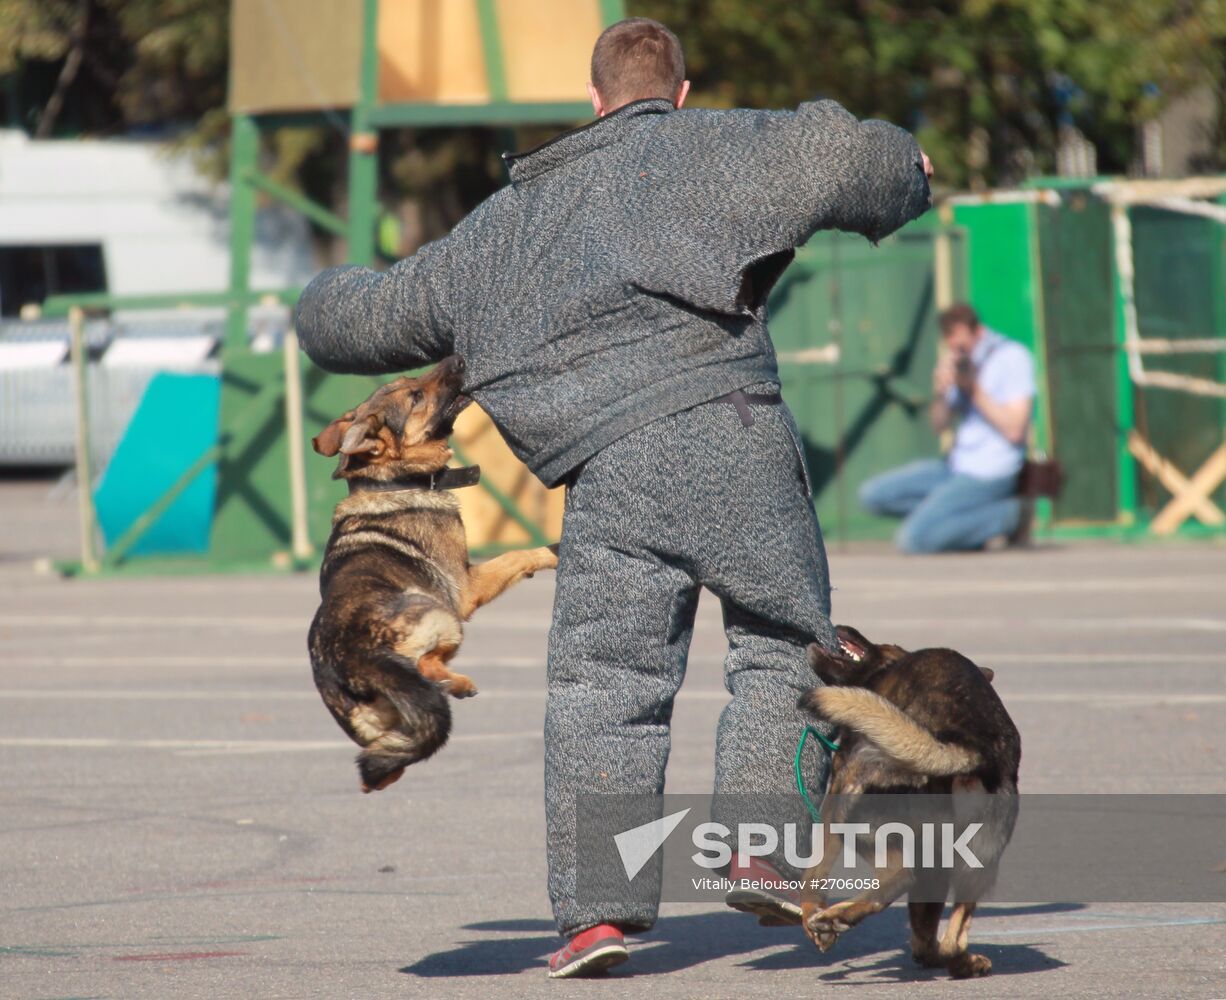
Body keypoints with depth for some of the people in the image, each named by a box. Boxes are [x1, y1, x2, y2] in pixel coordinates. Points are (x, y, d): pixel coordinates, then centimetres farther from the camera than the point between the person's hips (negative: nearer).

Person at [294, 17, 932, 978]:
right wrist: (904, 174, 20)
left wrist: (333, 294, 57)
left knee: (603, 687, 6)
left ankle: (599, 905, -3)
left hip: (608, 476, 2)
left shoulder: (502, 223, 25)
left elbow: (362, 319, 32)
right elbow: (829, 153, -4)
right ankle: (766, 848, 2)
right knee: (786, 643, 13)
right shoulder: (703, 150, 10)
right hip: (733, 440, -2)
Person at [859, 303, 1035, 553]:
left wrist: (974, 389, -17)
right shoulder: (959, 360, 12)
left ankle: (1008, 516, -7)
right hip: (956, 465, 9)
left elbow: (1014, 430, -17)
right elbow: (939, 425, 14)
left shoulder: (1013, 358, -10)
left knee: (912, 539, -22)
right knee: (872, 495, 0)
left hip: (989, 474, -9)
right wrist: (940, 393, -7)